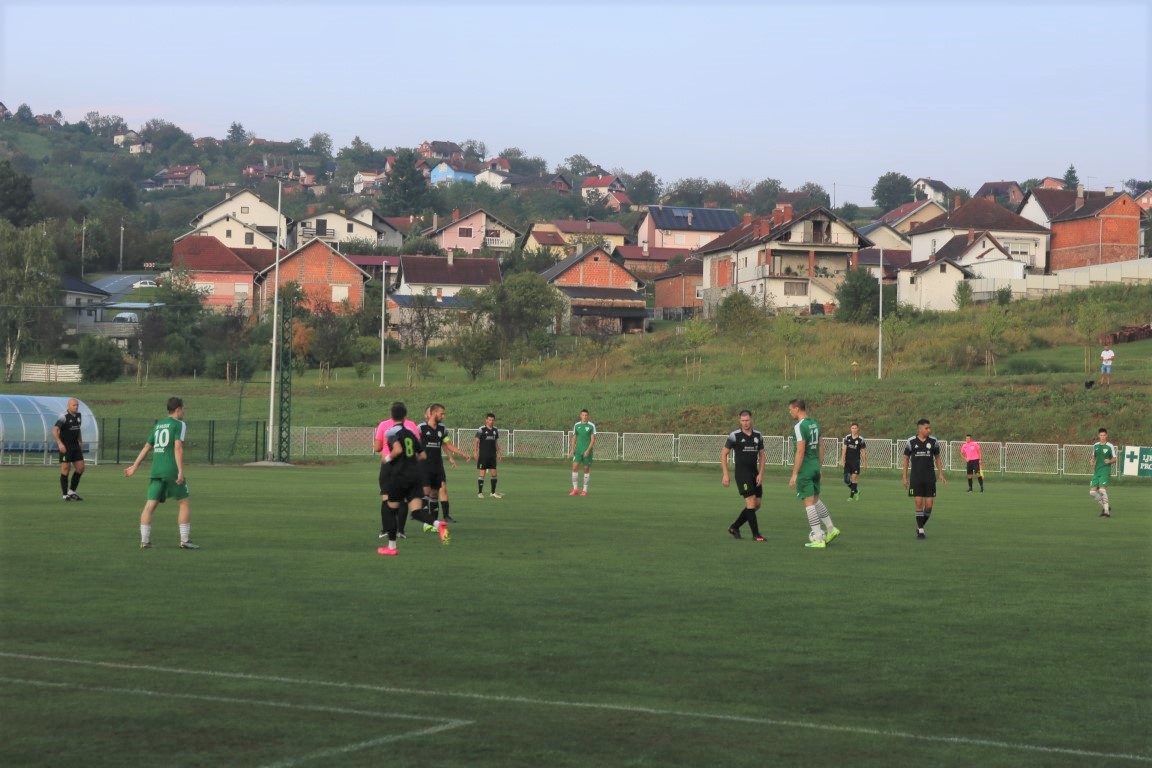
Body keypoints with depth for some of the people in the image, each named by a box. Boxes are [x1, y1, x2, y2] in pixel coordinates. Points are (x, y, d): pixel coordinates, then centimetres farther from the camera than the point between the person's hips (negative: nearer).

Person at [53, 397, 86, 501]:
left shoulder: (78, 415, 9)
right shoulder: (64, 417, -15)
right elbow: (55, 430, -23)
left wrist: (80, 442, 22)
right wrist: (60, 443, -32)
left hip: (75, 446, 7)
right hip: (65, 447, -7)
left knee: (80, 468, 4)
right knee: (65, 469, -4)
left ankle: (72, 491, 17)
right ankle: (66, 495, 2)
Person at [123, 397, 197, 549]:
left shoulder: (158, 425, 18)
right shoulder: (179, 424, -2)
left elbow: (147, 447, 19)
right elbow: (178, 447, -14)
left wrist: (135, 466, 25)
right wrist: (181, 471, -17)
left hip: (156, 471, 6)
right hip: (171, 470, -6)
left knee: (150, 505, 4)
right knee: (184, 503, 5)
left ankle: (145, 541, -1)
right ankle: (185, 540, 2)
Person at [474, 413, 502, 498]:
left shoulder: (496, 430, 9)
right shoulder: (481, 430, -6)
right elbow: (476, 441, -6)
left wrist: (498, 453, 11)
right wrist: (475, 452, -15)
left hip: (492, 455, 5)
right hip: (483, 455, -5)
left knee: (494, 473, 4)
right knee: (482, 473, -4)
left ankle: (493, 492, 14)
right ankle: (479, 493, 2)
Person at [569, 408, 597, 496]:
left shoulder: (591, 426, -4)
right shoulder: (576, 425, 7)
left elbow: (593, 439, -6)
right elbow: (574, 438, 14)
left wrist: (588, 450, -17)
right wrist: (572, 448, -1)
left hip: (587, 451, -3)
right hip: (578, 450, 3)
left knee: (587, 470, 2)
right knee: (575, 467, -9)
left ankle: (585, 490, 10)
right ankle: (575, 489, -2)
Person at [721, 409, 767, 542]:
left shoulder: (758, 436, 7)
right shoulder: (735, 436, -7)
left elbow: (761, 455, 12)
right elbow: (723, 454, -3)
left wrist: (761, 474, 0)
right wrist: (726, 475, -8)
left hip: (755, 473, 6)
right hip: (742, 473, -6)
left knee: (757, 505, 8)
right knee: (751, 503, -12)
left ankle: (734, 527, 21)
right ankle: (756, 535, -6)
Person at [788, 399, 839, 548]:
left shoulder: (799, 427, -16)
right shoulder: (814, 424, 10)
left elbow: (800, 451, -20)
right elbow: (821, 447, 16)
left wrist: (794, 474, -17)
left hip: (804, 469, -8)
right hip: (815, 467, 8)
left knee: (809, 502, -3)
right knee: (816, 500, 21)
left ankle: (818, 539, -2)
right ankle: (831, 529, 25)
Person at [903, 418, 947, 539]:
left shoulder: (934, 441, 2)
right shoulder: (911, 442, -2)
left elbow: (937, 458, 12)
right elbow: (906, 459, 5)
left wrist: (941, 474, 4)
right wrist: (905, 477, 2)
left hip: (930, 478, 2)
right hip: (916, 478, -2)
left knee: (929, 504, -2)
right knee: (919, 503, -5)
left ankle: (920, 526, 19)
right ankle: (920, 530, 3)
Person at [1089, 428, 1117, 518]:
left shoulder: (1110, 446, -2)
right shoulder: (1095, 446, 13)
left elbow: (1115, 459, 1)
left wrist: (1110, 461, -20)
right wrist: (1091, 461, 2)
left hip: (1105, 470, -6)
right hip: (1096, 471, 6)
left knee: (1102, 489, -21)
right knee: (1092, 492, -1)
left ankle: (1107, 511, -18)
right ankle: (1104, 506, 18)